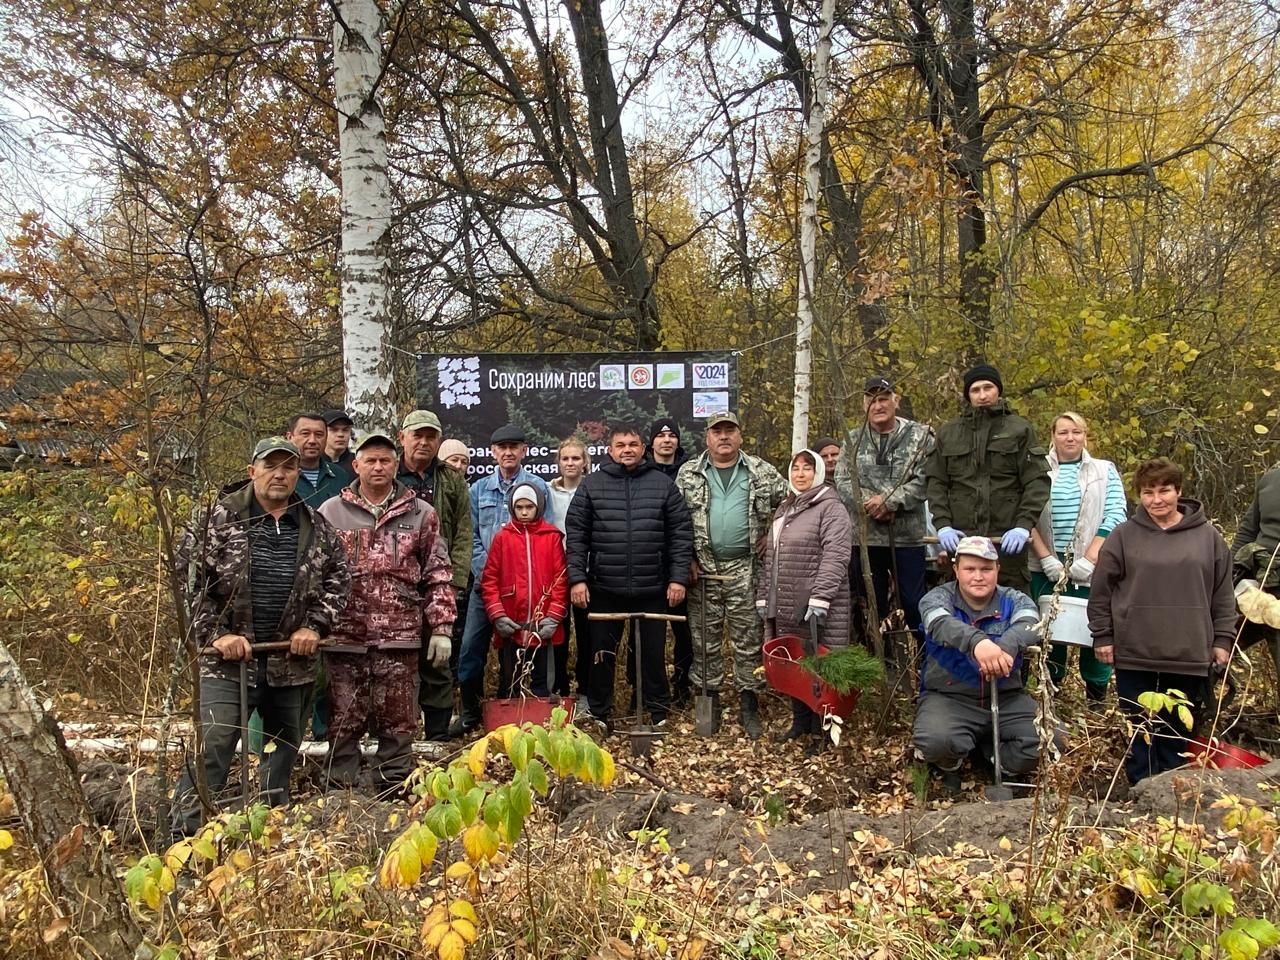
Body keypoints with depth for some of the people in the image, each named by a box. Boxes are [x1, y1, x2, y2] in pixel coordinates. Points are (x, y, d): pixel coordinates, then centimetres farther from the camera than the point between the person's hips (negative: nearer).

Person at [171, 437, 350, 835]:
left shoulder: (316, 527, 6)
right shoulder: (217, 519, -3)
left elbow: (339, 578, 12)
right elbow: (187, 579, -4)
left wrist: (315, 626, 0)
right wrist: (216, 633, -11)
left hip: (292, 661, 4)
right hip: (227, 658, -4)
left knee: (284, 750, 14)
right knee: (210, 750, -10)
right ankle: (185, 836, 0)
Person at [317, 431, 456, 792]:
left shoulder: (420, 514, 6)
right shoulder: (331, 513, 6)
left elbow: (438, 574, 6)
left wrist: (440, 627, 1)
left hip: (400, 637, 0)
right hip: (344, 636, 0)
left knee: (398, 721, 6)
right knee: (344, 721, 7)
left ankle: (394, 792, 18)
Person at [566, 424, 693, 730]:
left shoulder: (663, 483, 3)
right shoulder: (591, 485, 2)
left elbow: (681, 534, 2)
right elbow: (576, 535, 1)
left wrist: (679, 577, -4)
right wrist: (577, 578, -7)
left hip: (652, 589, 0)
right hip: (604, 589, 0)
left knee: (652, 652, 11)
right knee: (602, 654, 10)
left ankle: (658, 712, 27)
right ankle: (599, 714, 25)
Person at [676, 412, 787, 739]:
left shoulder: (761, 472, 5)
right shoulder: (688, 474, 4)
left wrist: (771, 536, 4)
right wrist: (686, 559, -2)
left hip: (745, 568, 0)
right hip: (703, 568, 0)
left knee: (749, 639, 3)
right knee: (705, 639, 7)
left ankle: (749, 705, 13)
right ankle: (709, 699, 19)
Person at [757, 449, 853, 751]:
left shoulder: (831, 508, -5)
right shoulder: (783, 510, 20)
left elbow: (835, 556, -16)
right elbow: (770, 557, 22)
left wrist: (820, 597, -23)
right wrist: (763, 596, 16)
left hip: (820, 609, -7)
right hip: (786, 608, 7)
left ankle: (821, 728, 10)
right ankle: (800, 721, 26)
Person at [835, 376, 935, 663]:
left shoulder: (919, 436, 1)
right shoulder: (853, 440, 10)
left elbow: (924, 480, -9)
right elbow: (843, 481, 1)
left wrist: (889, 500, -16)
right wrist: (871, 505, -14)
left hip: (907, 536, -3)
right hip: (864, 537, 3)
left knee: (916, 605, 2)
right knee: (872, 607, 11)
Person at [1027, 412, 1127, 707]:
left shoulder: (1105, 471, 8)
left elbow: (1115, 516, -2)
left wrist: (1088, 560, -12)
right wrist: (1047, 558, -11)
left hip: (1092, 568, 0)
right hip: (1047, 567, 0)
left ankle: (1097, 695, 13)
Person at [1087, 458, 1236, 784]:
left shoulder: (1207, 536, 4)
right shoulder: (1124, 535, 0)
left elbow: (1223, 593, 9)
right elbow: (1101, 590, 2)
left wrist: (1223, 638, 5)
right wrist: (1102, 636, 0)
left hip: (1188, 654, 1)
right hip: (1134, 653, -1)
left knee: (1178, 730, 10)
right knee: (1138, 728, 7)